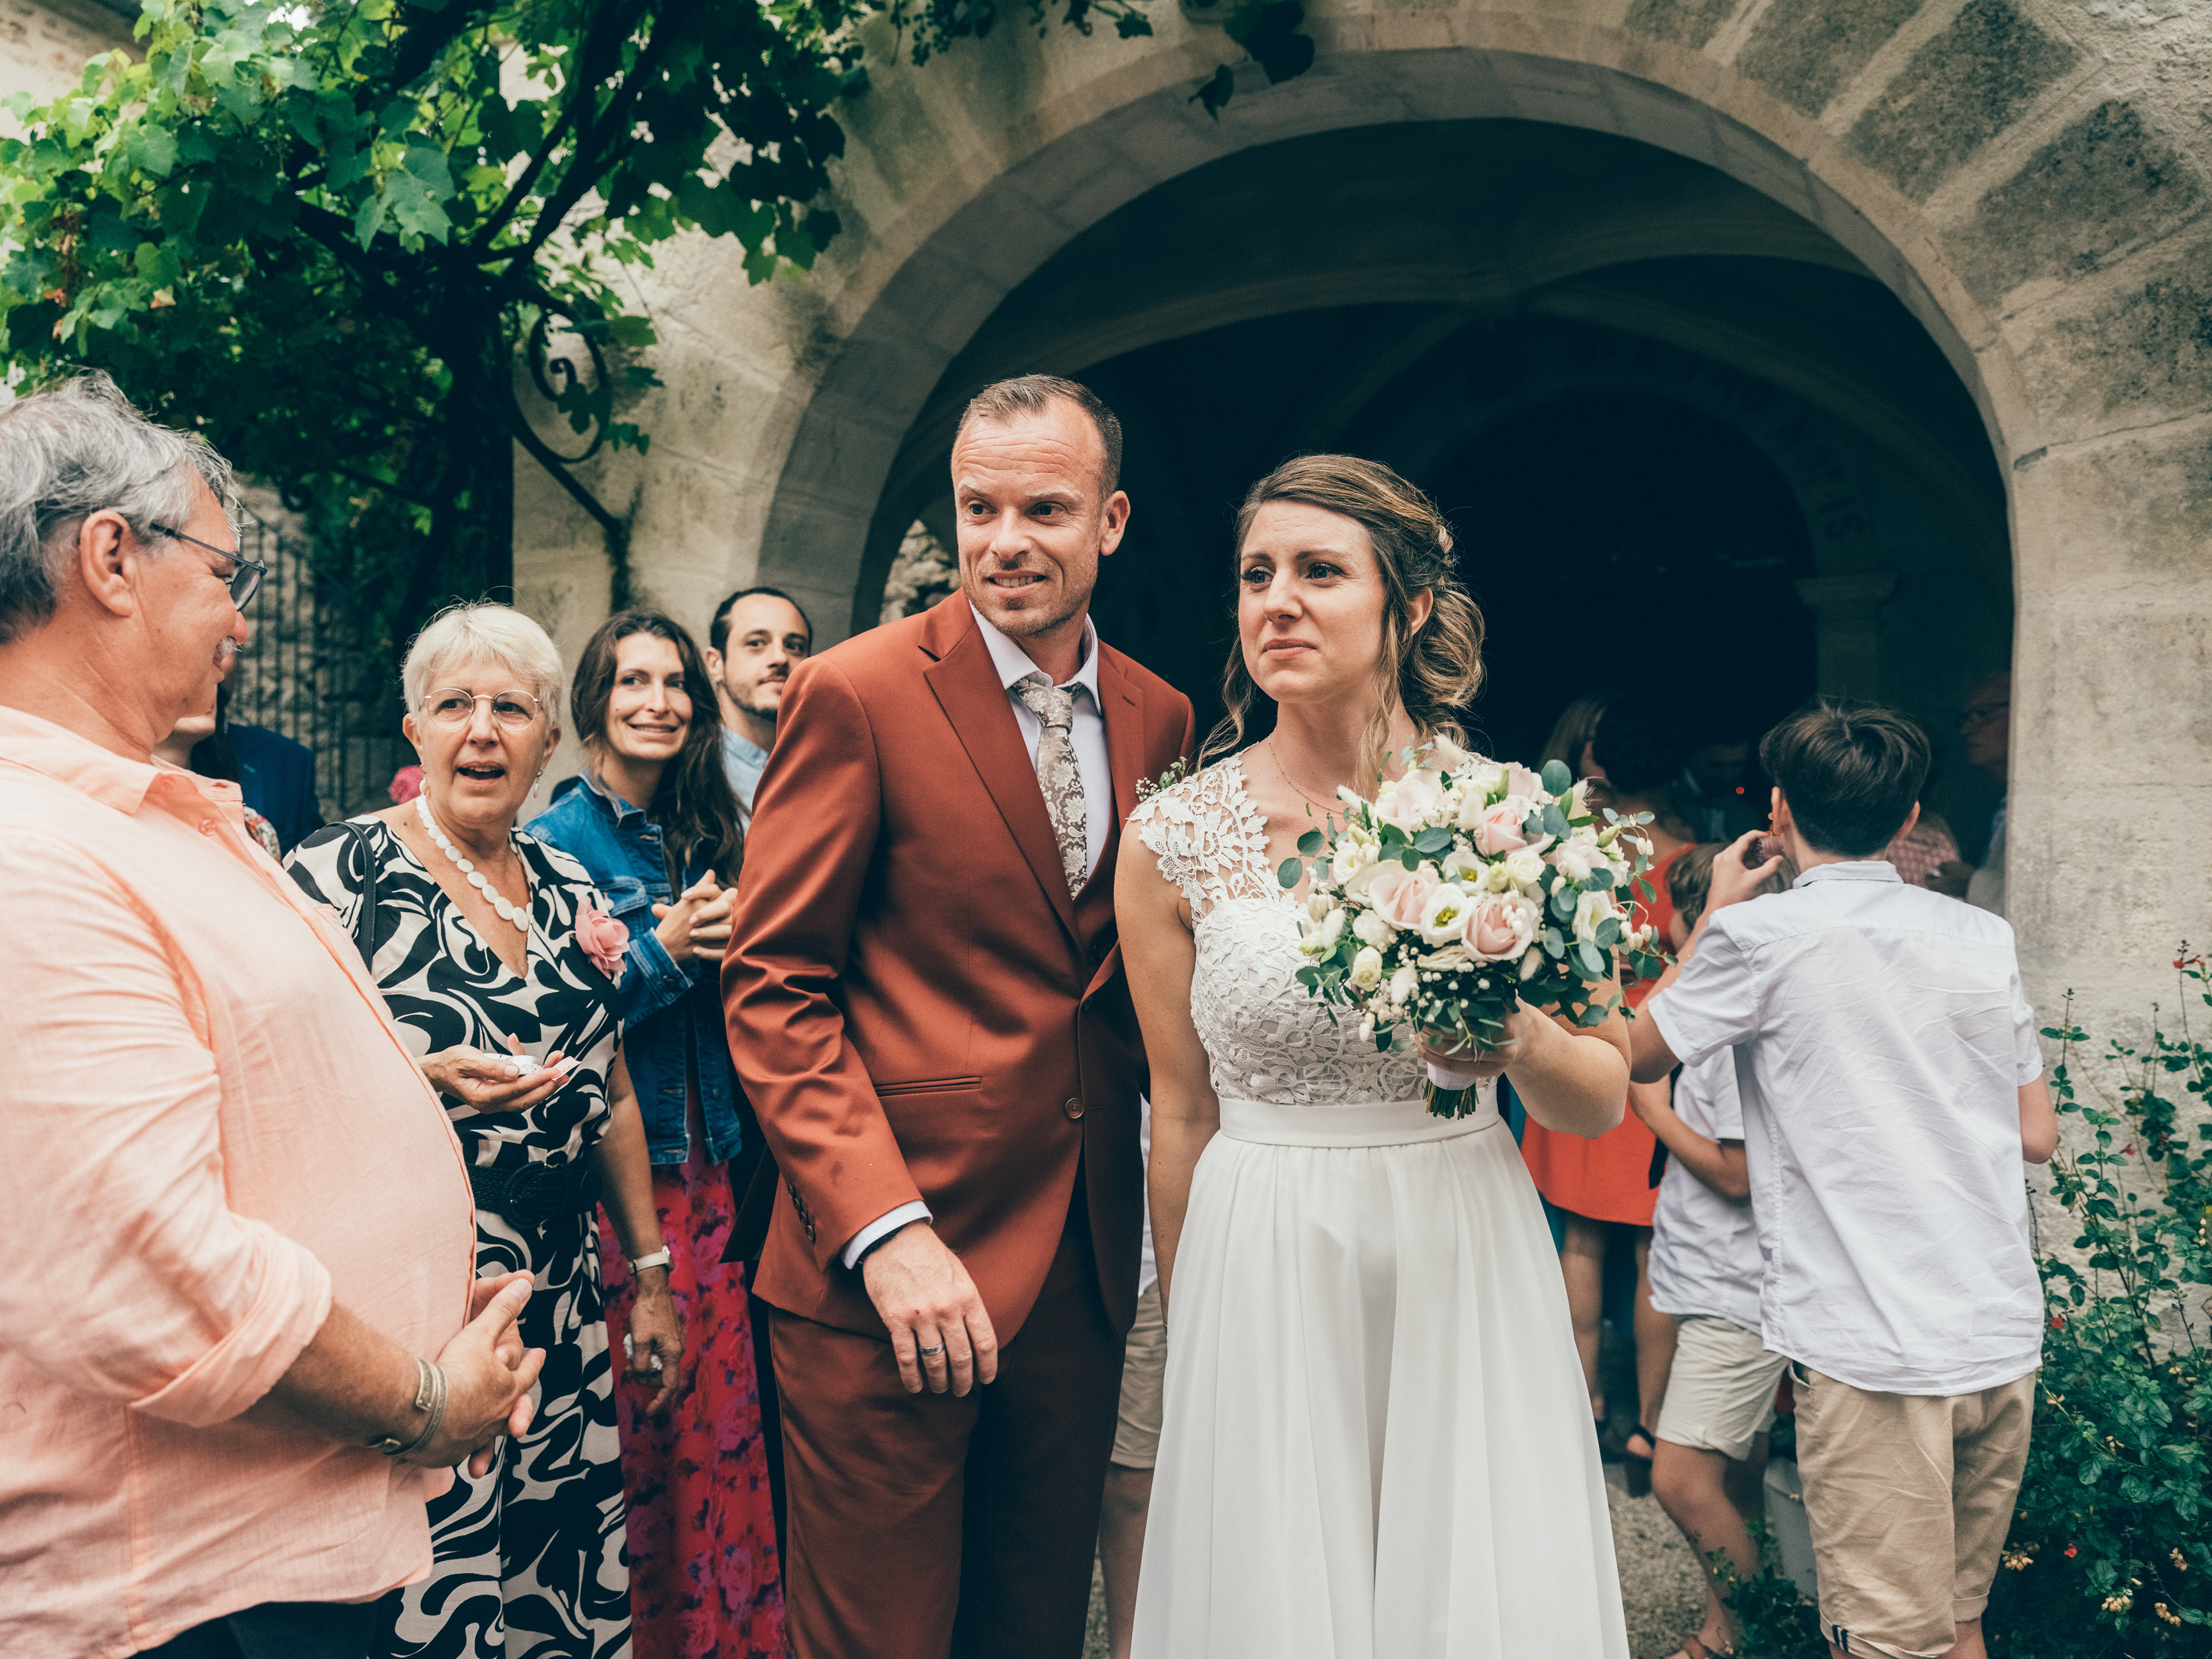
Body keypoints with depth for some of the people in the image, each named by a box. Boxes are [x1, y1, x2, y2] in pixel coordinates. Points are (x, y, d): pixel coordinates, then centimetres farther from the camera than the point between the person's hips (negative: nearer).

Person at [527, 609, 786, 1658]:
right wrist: (661, 953, -18)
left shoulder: (710, 838, 11)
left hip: (712, 1172, 5)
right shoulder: (554, 842, -5)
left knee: (722, 1417, 9)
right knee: (632, 1426, 3)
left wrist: (736, 947, -5)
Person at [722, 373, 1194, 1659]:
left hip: (1088, 1265, 5)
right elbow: (774, 988, -9)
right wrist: (888, 1232, -18)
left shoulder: (1160, 719, 7)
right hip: (886, 1266, -5)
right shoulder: (857, 695, -8)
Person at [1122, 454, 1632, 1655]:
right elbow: (1180, 1118, 4)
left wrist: (1518, 1040, -18)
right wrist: (1192, 1342, 10)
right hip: (1261, 1278, 0)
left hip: (1467, 1275, 1)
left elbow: (1604, 1102, 3)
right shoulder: (1172, 838, -5)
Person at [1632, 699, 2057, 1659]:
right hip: (2005, 1339, 6)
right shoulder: (1984, 937, 7)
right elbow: (2037, 1137, 12)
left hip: (1869, 1352, -6)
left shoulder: (1760, 935, -9)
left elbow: (1640, 1055, 6)